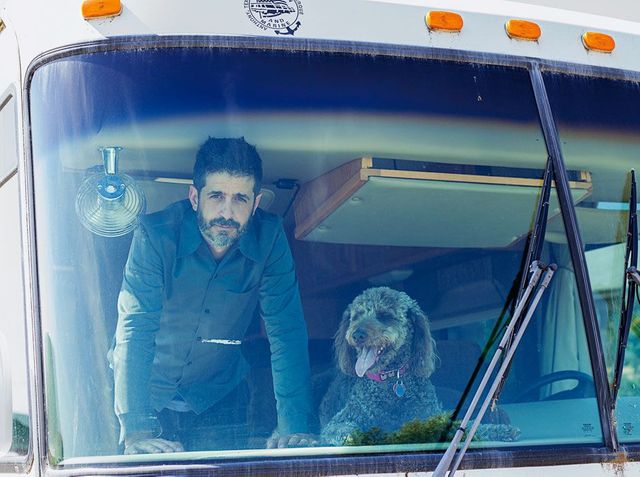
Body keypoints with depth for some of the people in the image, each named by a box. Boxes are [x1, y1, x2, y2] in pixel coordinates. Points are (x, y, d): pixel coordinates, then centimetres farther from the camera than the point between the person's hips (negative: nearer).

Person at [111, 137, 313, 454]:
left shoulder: (269, 238, -16)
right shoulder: (156, 235, -23)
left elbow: (287, 332, -16)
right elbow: (135, 330, -28)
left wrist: (292, 426, -26)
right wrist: (138, 431, -38)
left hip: (219, 399, 2)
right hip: (151, 395, -2)